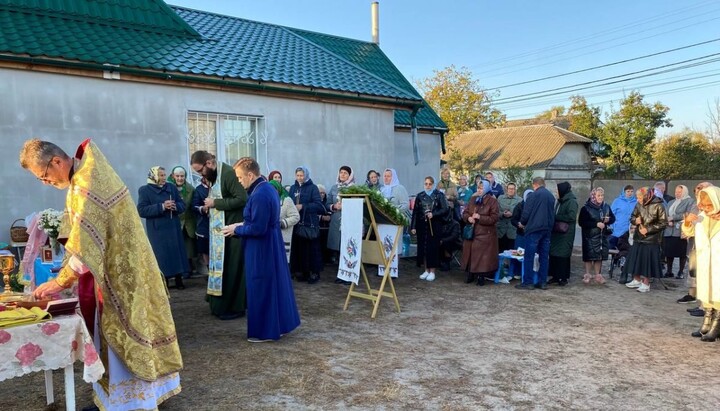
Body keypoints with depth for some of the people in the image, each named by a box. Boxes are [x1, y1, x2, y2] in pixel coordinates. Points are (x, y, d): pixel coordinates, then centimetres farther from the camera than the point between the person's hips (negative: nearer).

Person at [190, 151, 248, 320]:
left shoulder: (228, 173, -17)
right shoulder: (212, 175, 11)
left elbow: (242, 199, -24)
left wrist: (215, 203, -17)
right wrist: (209, 206, 3)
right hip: (219, 229, 9)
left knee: (231, 267, -3)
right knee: (220, 266, 13)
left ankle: (235, 307, 8)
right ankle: (221, 304, 24)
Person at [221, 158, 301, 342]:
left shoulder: (259, 195, -23)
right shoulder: (268, 188, 8)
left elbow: (258, 228, -24)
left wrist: (236, 229, -11)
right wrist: (243, 224, 11)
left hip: (261, 248, -10)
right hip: (272, 244, 10)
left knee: (261, 288, 1)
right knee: (275, 283, 16)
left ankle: (265, 331, 12)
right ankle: (280, 323, 27)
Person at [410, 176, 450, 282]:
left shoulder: (439, 195, 0)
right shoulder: (420, 196, 8)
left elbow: (445, 209, -5)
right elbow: (415, 212, 7)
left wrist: (433, 214, -18)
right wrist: (413, 226, 1)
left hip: (434, 226, -3)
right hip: (422, 225, 3)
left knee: (433, 247, -1)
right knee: (423, 247, 4)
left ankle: (432, 272, 8)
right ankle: (426, 270, 16)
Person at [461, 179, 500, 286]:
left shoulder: (492, 201, -7)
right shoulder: (473, 199, 9)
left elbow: (494, 218, -13)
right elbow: (465, 213, 11)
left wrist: (480, 217, -19)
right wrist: (468, 218, -11)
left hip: (485, 234, -5)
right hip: (471, 233, 5)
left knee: (482, 256, -3)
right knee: (471, 254, 9)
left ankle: (481, 276, 8)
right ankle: (471, 274, 21)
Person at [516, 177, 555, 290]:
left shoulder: (534, 195, -8)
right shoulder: (551, 196, 11)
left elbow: (526, 212, -9)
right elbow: (552, 213, 14)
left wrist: (522, 223, 8)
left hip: (534, 229, -6)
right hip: (547, 229, 6)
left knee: (529, 256, -2)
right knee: (544, 256, 10)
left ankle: (527, 282, -2)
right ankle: (543, 282, 13)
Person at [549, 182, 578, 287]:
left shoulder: (572, 202, -10)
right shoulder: (560, 201, 15)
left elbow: (571, 217, -20)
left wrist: (555, 217, -13)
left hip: (565, 234, -8)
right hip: (556, 233, 8)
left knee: (562, 256, -3)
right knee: (553, 254, 7)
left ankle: (564, 278, 7)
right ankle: (556, 276, 16)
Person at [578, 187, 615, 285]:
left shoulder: (606, 207, 6)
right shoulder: (586, 208, -9)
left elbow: (613, 218, 16)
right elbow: (581, 222, -14)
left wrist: (608, 220, -8)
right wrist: (596, 224, -19)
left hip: (602, 236, 4)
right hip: (590, 236, -4)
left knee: (600, 256, 9)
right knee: (589, 256, -2)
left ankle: (597, 275, 20)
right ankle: (587, 274, 11)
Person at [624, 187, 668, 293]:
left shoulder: (658, 206, -13)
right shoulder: (639, 205, 2)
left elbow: (663, 223, -11)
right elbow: (632, 217, 14)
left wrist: (648, 229, -16)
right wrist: (635, 220, -10)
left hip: (651, 239, -5)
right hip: (638, 237, 5)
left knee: (648, 260, 2)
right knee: (636, 258, 10)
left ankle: (646, 283, 14)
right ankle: (637, 280, 25)